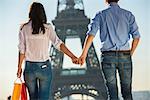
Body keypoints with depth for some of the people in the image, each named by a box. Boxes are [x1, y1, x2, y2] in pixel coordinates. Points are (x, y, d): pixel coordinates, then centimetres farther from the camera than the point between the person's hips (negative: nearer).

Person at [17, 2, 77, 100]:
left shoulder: (24, 28, -2)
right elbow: (58, 44, -15)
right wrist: (73, 57, -18)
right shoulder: (47, 28, -6)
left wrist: (19, 67, 7)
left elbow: (22, 50, -2)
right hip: (44, 67, -2)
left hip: (29, 66, 2)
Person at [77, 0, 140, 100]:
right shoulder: (128, 14, 5)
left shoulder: (101, 15, 4)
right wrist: (130, 54, 11)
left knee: (112, 92, 4)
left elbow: (91, 34, -9)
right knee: (127, 91, 9)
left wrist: (84, 54, -12)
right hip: (125, 56, 1)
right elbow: (136, 37, 0)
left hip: (108, 55, 0)